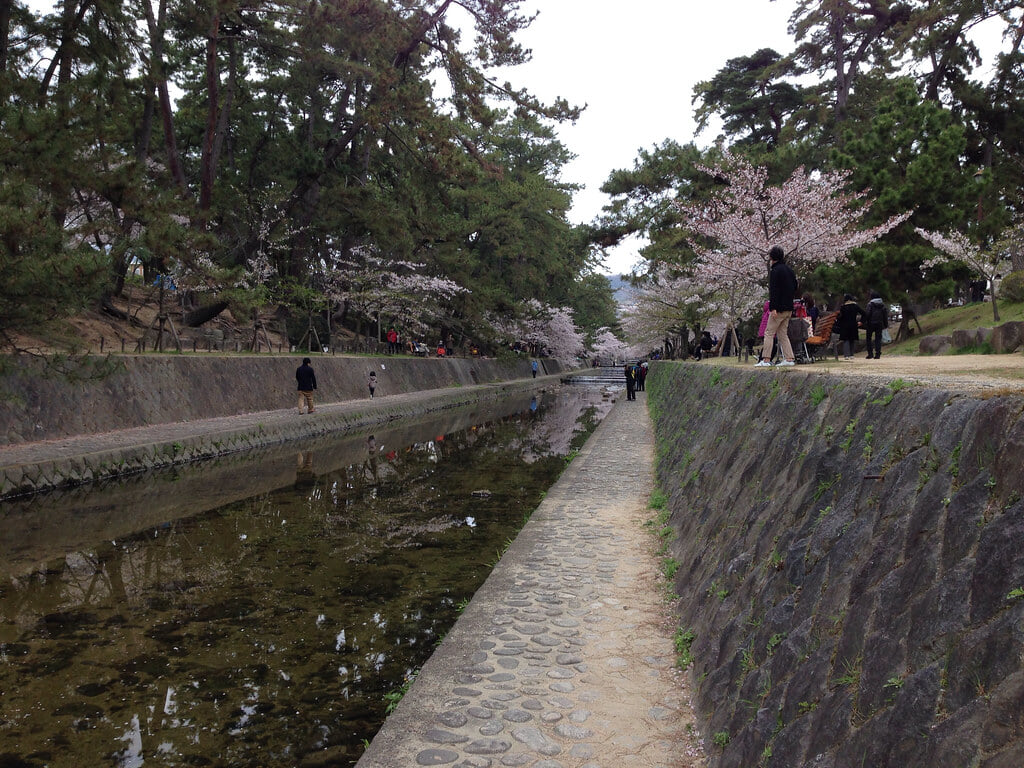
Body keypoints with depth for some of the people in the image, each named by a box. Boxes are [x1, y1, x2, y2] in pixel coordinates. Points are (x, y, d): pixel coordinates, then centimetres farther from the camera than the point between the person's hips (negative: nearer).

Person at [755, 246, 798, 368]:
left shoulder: (775, 270, -12)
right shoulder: (789, 269, 15)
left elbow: (774, 290, -18)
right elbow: (795, 287, 21)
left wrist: (773, 307, -21)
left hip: (779, 308, -8)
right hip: (789, 308, 8)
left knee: (769, 333, -4)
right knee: (783, 334, 13)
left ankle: (766, 360, -7)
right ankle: (789, 358, 8)